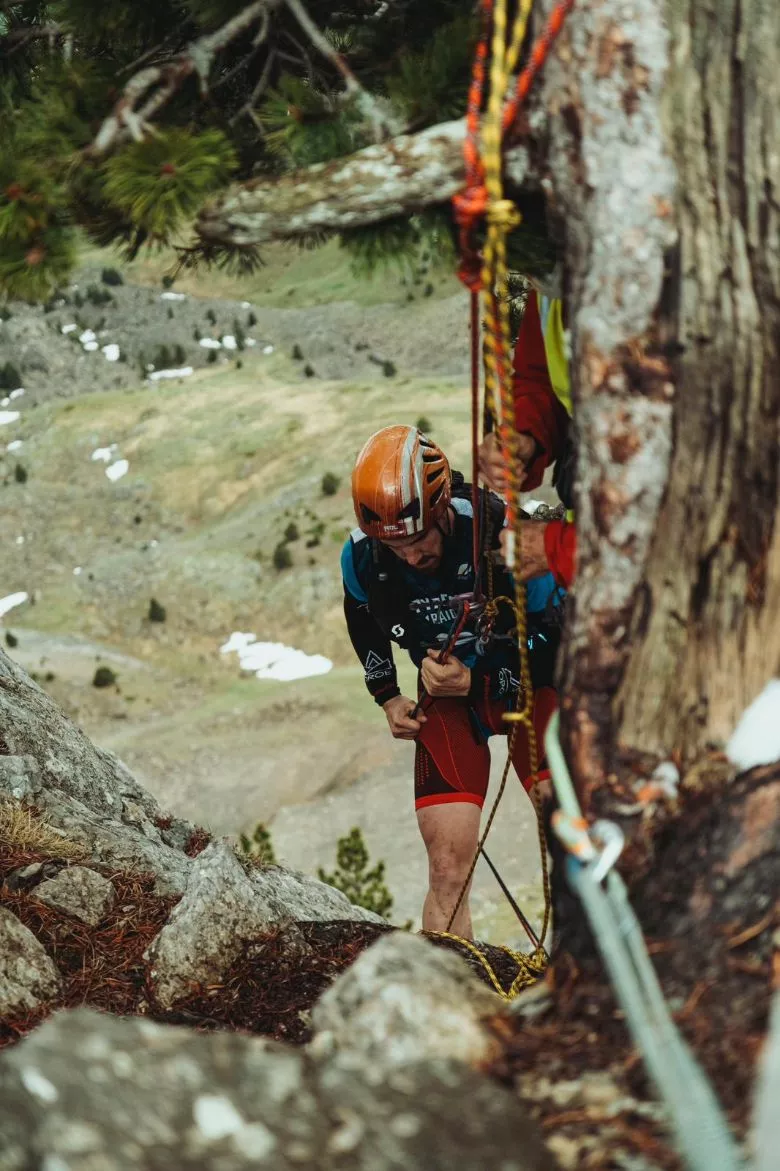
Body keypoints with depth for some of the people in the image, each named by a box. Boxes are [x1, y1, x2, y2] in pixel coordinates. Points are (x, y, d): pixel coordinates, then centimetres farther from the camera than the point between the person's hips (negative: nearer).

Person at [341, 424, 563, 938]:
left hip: (526, 681, -2)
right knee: (448, 868, -7)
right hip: (446, 696, 2)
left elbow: (556, 644, -19)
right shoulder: (362, 558, -17)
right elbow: (363, 623, 9)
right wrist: (389, 699, 6)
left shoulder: (505, 533, -29)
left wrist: (473, 682, -27)